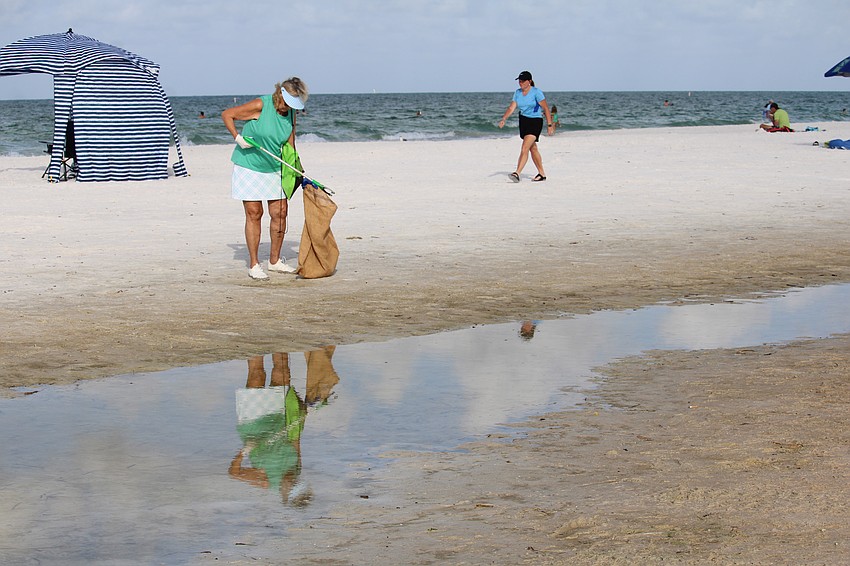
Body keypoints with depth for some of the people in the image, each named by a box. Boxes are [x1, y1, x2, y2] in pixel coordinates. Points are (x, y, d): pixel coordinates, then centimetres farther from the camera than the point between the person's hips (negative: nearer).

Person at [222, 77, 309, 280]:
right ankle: (253, 265, 4)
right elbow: (226, 114, -10)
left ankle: (275, 260, 18)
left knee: (280, 213, 3)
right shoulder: (260, 106, -17)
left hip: (274, 170, 6)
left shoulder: (290, 114, 2)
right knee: (254, 214, -4)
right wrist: (237, 137, -21)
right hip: (249, 166, -6)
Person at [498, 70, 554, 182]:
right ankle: (542, 174, 26)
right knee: (533, 149, 15)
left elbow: (546, 109, -11)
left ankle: (517, 173, -27)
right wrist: (503, 119, -15)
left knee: (525, 149, -19)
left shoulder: (536, 92, -12)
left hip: (535, 122, -7)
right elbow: (511, 108, 1)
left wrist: (549, 125, -14)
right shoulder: (518, 93, 6)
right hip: (523, 121, 7)